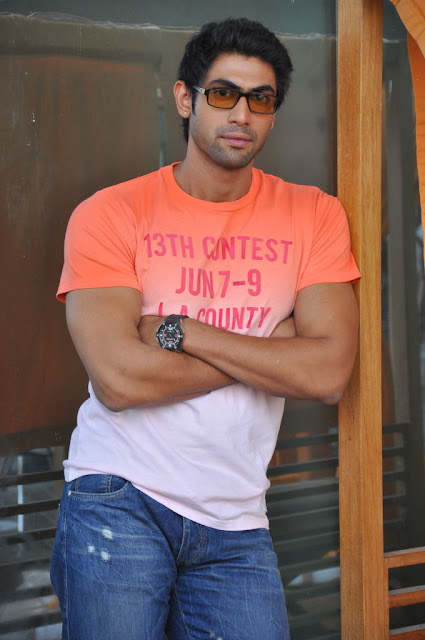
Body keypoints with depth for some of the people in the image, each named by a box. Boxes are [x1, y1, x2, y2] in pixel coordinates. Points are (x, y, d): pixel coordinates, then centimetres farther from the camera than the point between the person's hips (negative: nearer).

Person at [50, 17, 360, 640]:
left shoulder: (313, 215, 4)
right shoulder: (110, 214, -3)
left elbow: (330, 372, -8)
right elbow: (117, 378, -16)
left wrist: (176, 331, -12)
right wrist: (272, 347, -8)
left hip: (236, 525, 2)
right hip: (120, 500, -2)